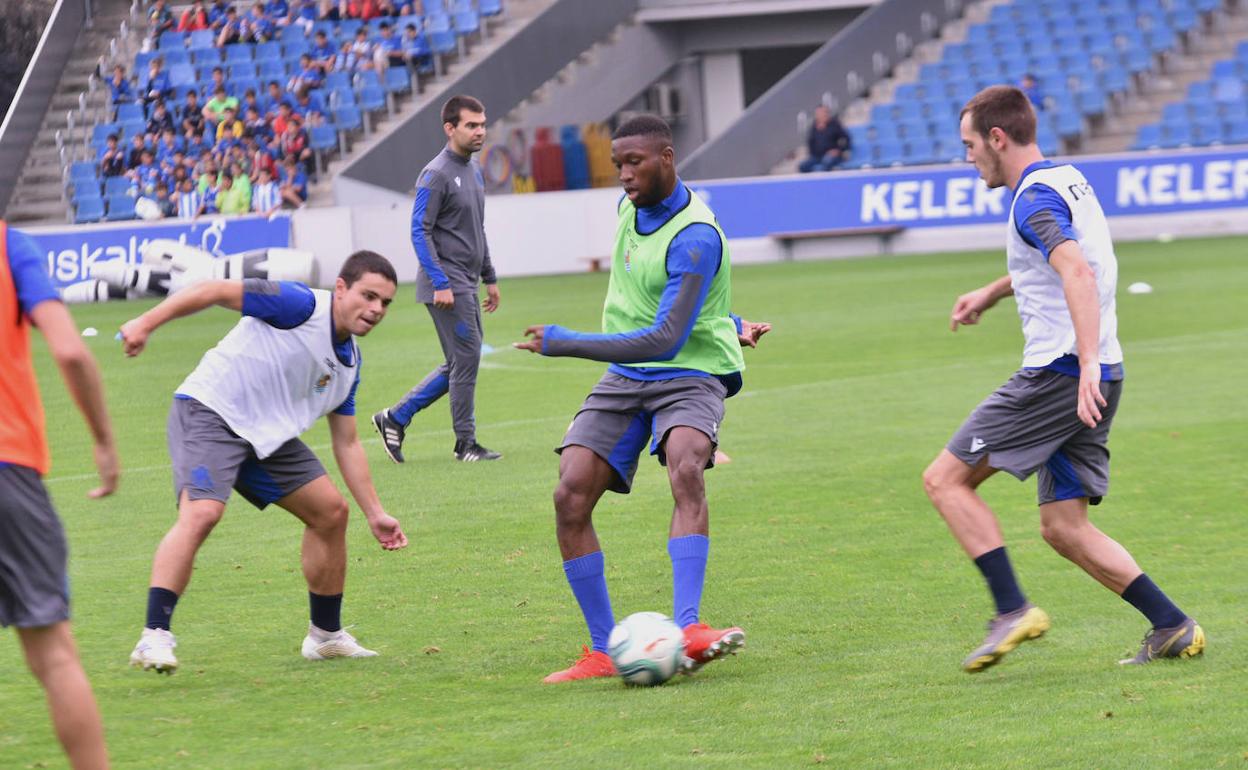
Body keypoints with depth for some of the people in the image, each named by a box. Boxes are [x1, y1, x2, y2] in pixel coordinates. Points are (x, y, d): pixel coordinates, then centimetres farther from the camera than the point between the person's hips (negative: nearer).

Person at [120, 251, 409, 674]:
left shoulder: (348, 364, 10)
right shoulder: (300, 305, -15)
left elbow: (347, 444, 18)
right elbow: (216, 291, -20)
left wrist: (375, 514, 15)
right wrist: (146, 323, -28)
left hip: (267, 433, 9)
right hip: (210, 413, -9)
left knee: (330, 511, 10)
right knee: (201, 513, -29)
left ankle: (325, 635, 25)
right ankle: (153, 639, -33)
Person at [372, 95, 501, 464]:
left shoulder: (473, 170, 15)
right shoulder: (436, 174, -13)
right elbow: (420, 231, -16)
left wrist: (490, 278, 23)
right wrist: (440, 284, -21)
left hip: (466, 285, 9)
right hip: (447, 285, -9)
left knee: (459, 364, 11)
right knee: (465, 359, -6)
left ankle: (395, 418, 17)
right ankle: (465, 443, 3)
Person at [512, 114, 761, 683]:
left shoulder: (695, 238, -21)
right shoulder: (631, 207, 5)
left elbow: (665, 340, -28)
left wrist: (563, 344, -26)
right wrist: (722, 321, 26)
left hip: (690, 375, -7)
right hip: (624, 380, 7)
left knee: (686, 470, -36)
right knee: (570, 497, -11)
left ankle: (687, 631, -47)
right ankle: (603, 651, -3)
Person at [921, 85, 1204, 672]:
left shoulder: (1034, 199, -14)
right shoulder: (1068, 180, 17)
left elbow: (1078, 272, -30)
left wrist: (1087, 365, -38)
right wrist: (991, 293, 43)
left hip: (1057, 375, -9)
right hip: (1093, 381, 9)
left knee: (945, 479, -3)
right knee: (1063, 527, 11)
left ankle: (1013, 610, -10)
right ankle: (1173, 627, 5)